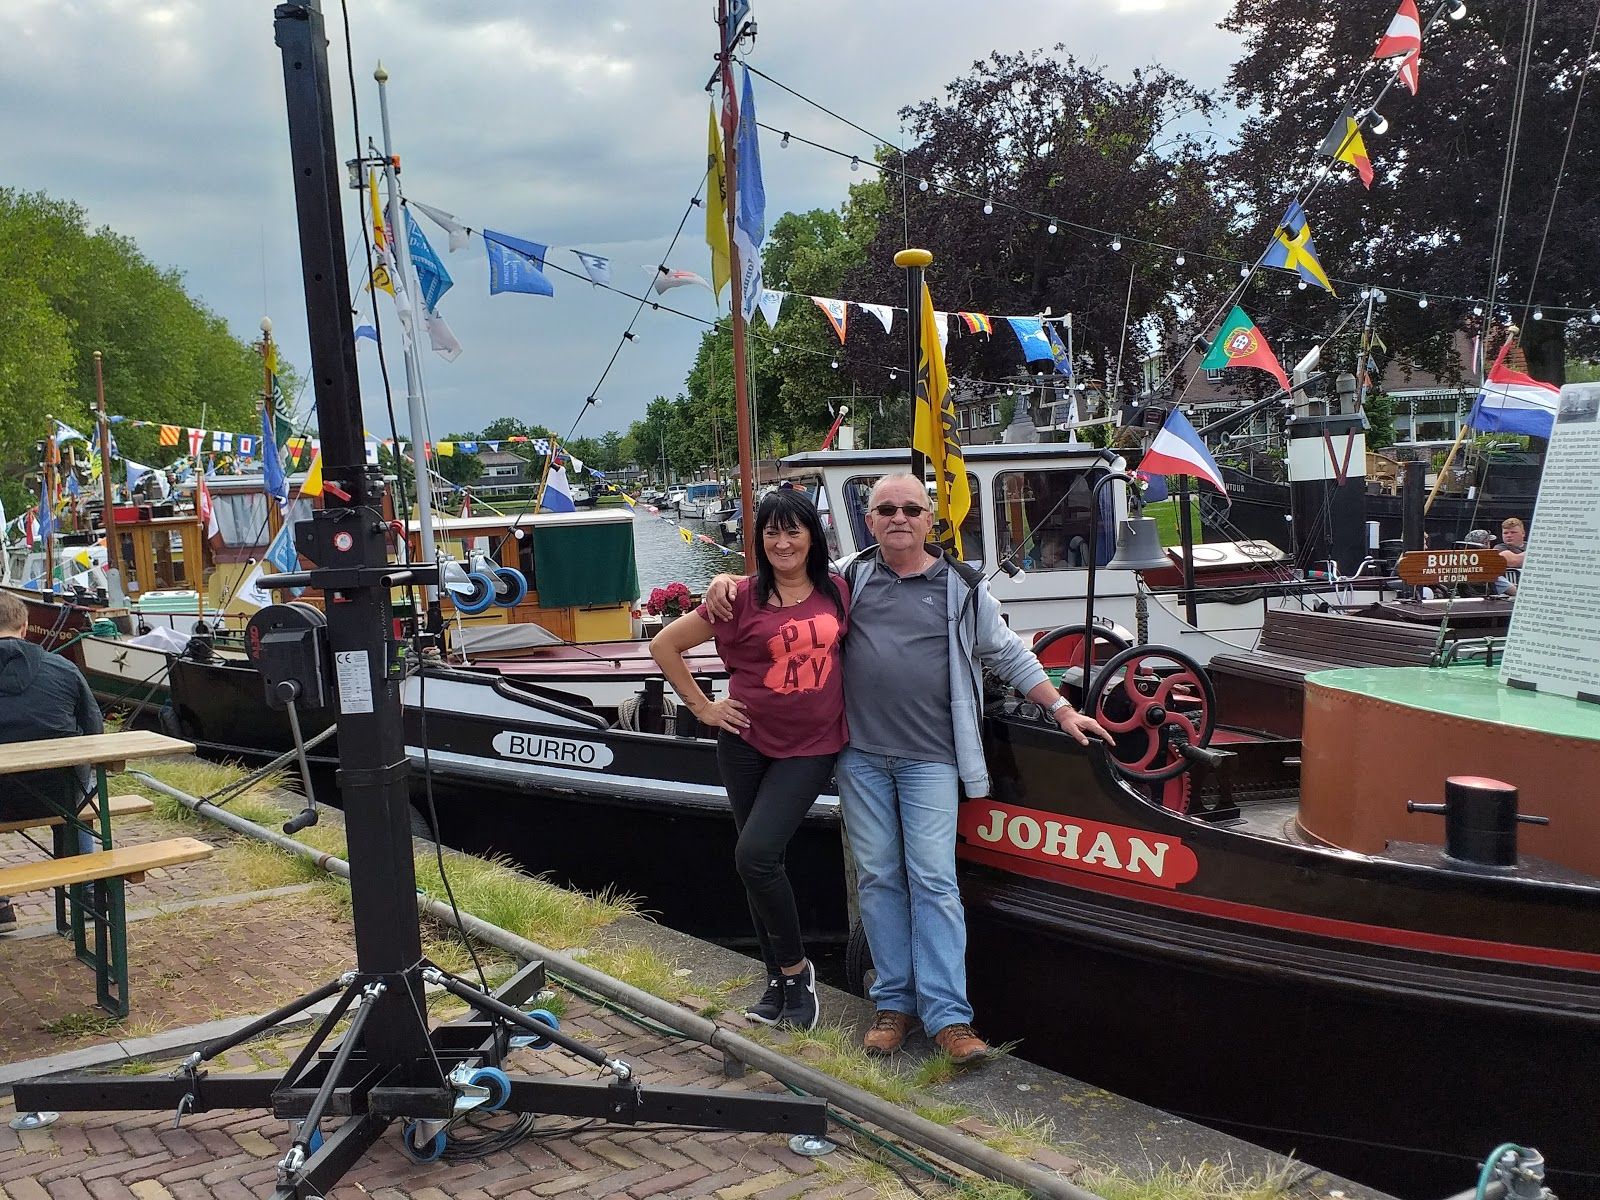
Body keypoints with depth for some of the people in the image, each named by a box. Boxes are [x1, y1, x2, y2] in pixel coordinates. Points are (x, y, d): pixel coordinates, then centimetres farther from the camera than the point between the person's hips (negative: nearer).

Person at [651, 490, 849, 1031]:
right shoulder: (742, 599, -7)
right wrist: (703, 706, -1)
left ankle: (794, 969, 5)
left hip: (811, 748, -1)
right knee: (758, 861, 9)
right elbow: (665, 645, 0)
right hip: (747, 743, 1)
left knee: (756, 854, -16)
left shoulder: (837, 592, -2)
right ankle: (781, 980, 25)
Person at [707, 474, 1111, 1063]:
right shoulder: (848, 578, 10)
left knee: (933, 879, -7)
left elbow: (1010, 655, 14)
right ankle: (894, 1002, 15)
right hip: (861, 754, 2)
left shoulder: (961, 587, 7)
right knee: (877, 877, 5)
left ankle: (947, 1015, -4)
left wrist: (1062, 710, 12)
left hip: (929, 756, -2)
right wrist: (727, 580, -1)